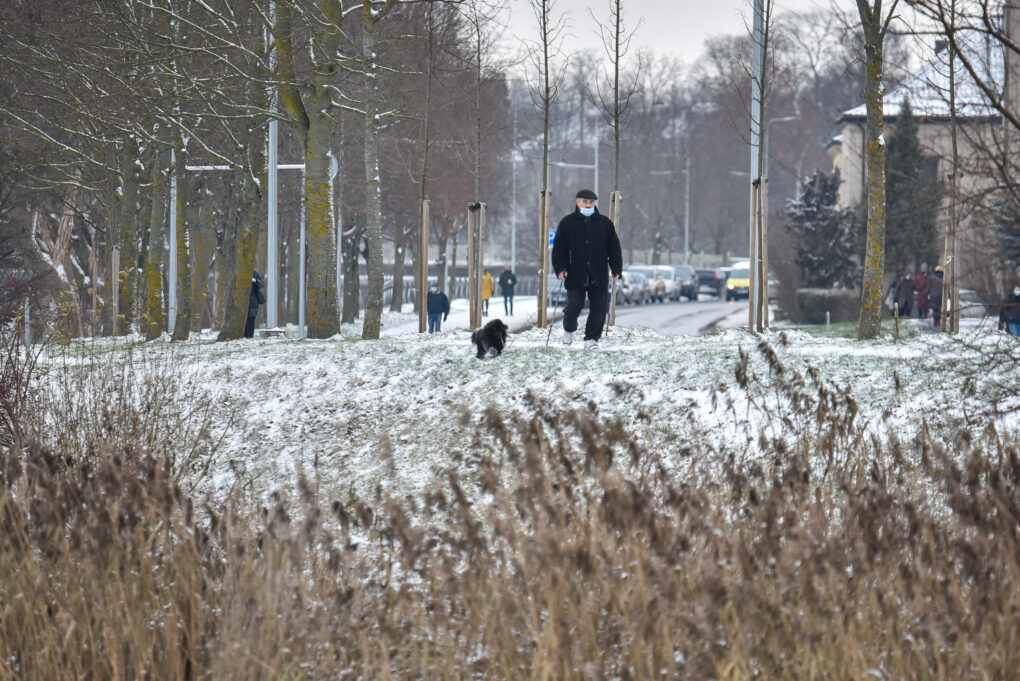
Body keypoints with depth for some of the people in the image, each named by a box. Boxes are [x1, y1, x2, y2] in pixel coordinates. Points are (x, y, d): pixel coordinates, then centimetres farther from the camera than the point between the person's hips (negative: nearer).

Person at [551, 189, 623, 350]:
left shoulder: (605, 223, 9)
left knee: (599, 308, -2)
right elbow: (559, 248, 6)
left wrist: (616, 269, 3)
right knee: (574, 306, -6)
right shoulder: (567, 223, 6)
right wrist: (560, 268, -6)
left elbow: (614, 248, 11)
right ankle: (568, 330, 23)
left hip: (599, 275, 2)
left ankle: (591, 338, 8)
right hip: (576, 274, -2)